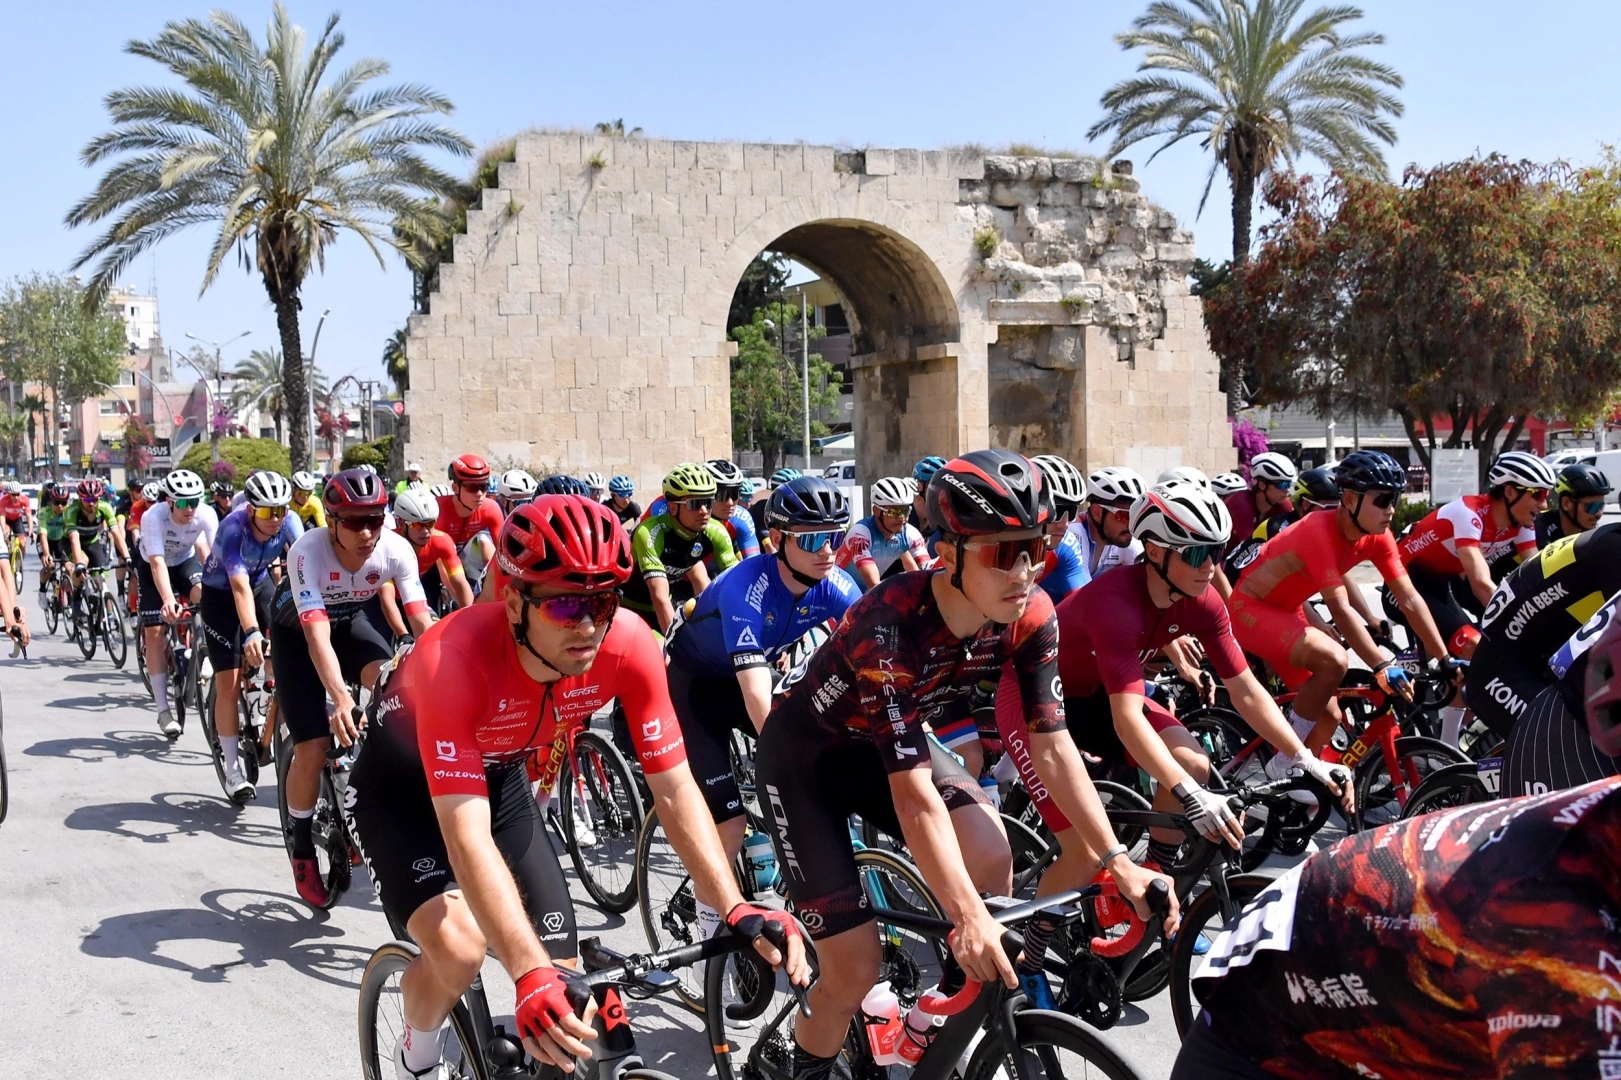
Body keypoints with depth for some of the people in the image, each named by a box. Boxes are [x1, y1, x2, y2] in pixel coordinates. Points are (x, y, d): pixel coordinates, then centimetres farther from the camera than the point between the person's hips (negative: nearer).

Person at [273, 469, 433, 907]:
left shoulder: (396, 549, -28)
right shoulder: (308, 552, -37)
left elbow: (423, 623, -30)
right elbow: (317, 633, -45)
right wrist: (342, 700, -58)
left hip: (355, 617, 2)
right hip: (297, 629, -2)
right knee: (313, 746, -9)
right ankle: (303, 850, 14)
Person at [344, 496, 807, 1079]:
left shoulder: (629, 644, -27)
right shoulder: (453, 658, -40)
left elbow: (675, 790, -21)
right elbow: (467, 835, -45)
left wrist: (737, 910, -34)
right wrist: (531, 975, -56)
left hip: (500, 776, 4)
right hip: (404, 784, -4)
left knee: (562, 977, -6)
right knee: (458, 947, -27)